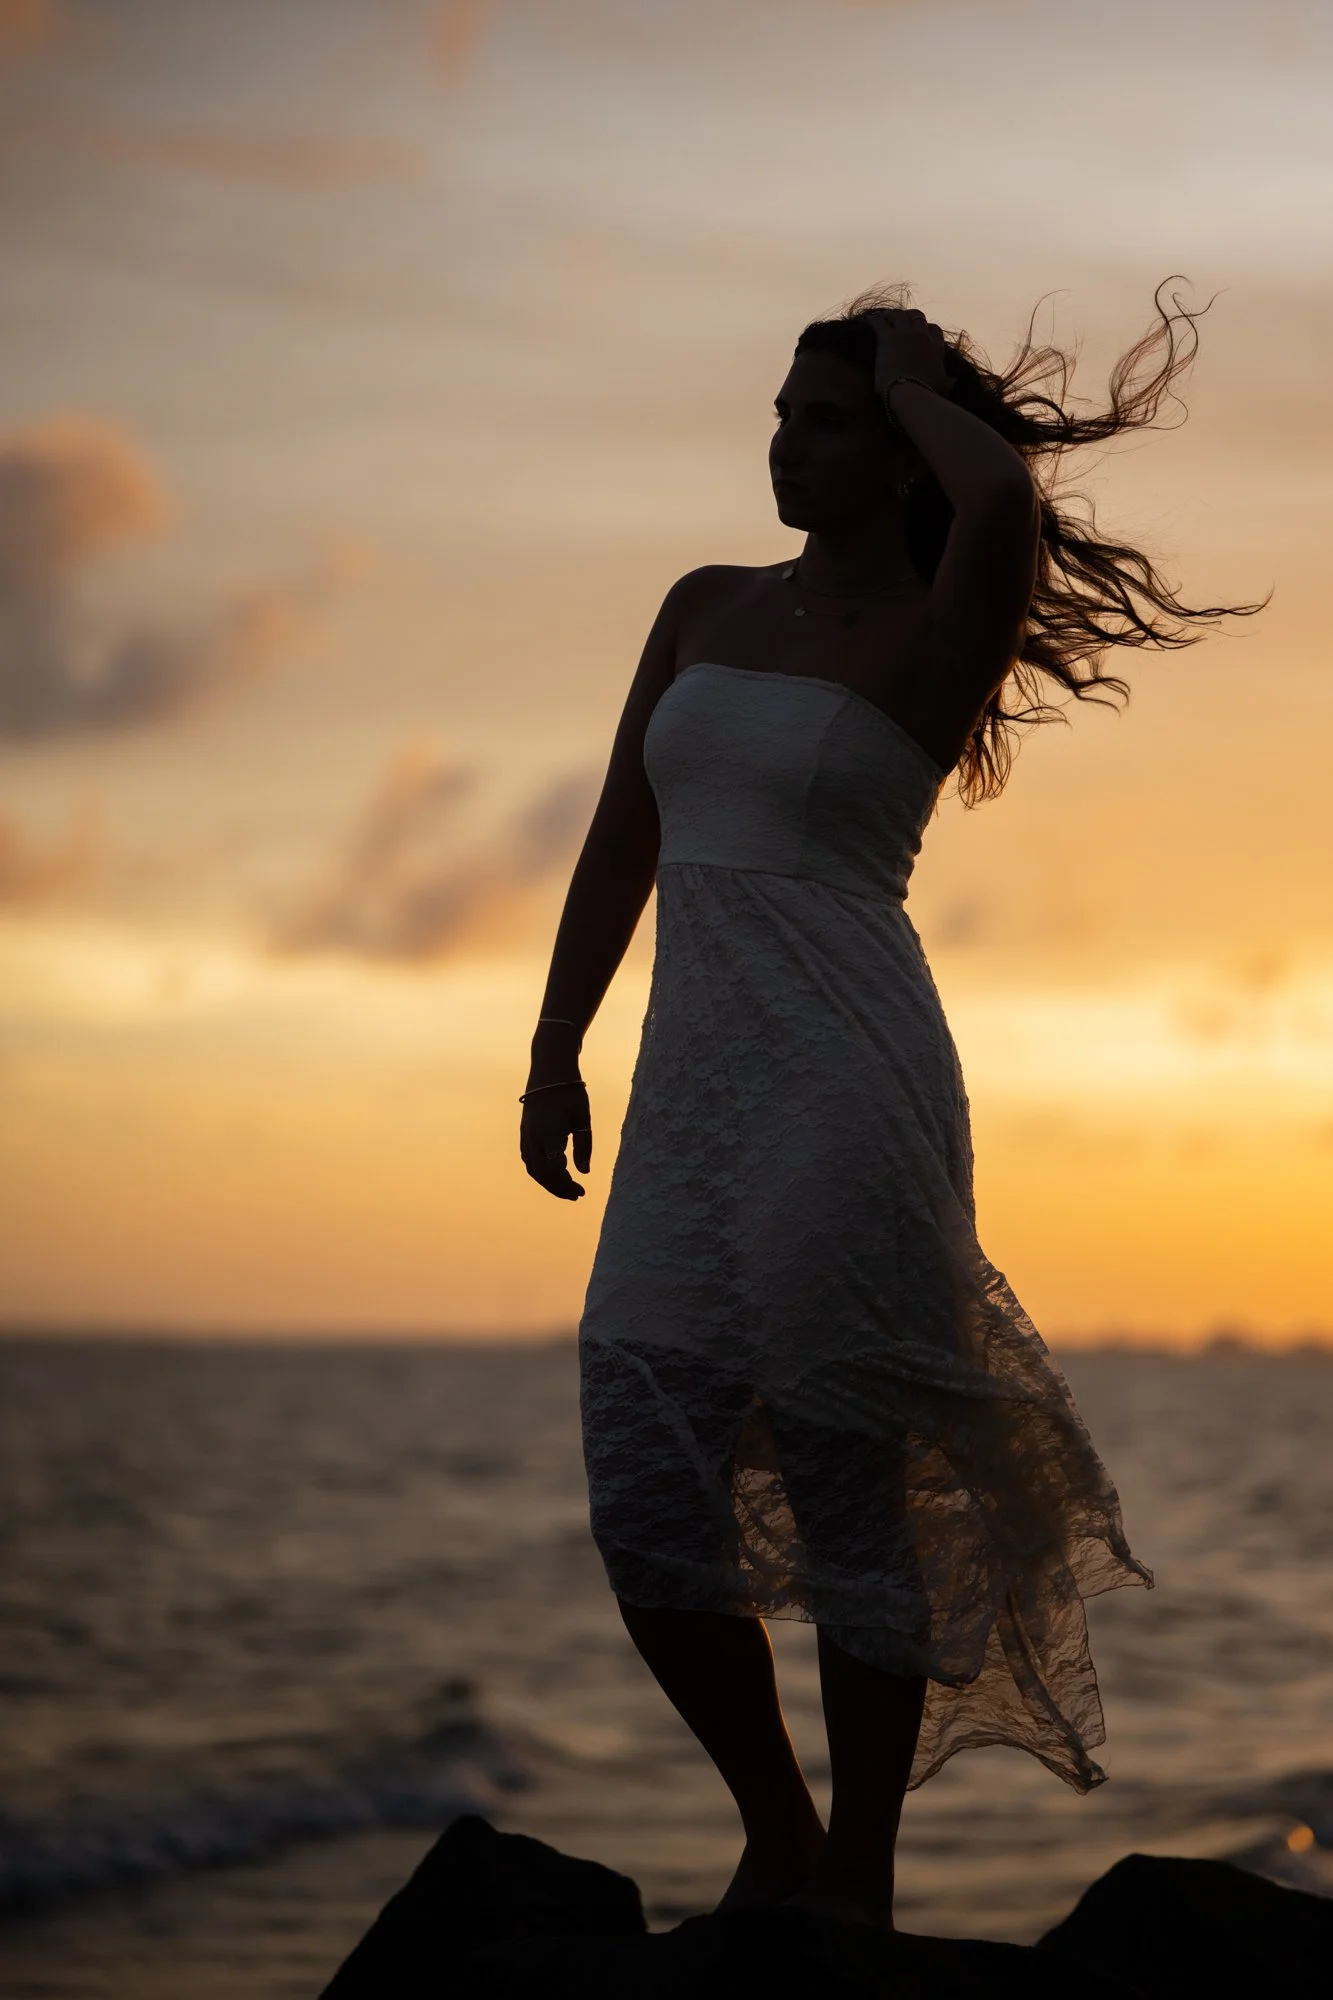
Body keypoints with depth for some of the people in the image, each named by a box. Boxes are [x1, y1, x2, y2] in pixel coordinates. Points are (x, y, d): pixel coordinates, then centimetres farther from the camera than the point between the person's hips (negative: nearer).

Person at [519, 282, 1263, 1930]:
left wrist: (914, 380, -5)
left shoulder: (934, 645, -1)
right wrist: (555, 1052, 16)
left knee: (844, 1491, -5)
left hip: (847, 1083, -6)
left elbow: (1001, 503, -23)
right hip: (690, 1095, 6)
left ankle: (855, 1887, 7)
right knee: (646, 1514, 1)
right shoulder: (706, 610, 17)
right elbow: (624, 840, 21)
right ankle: (775, 1842, 19)